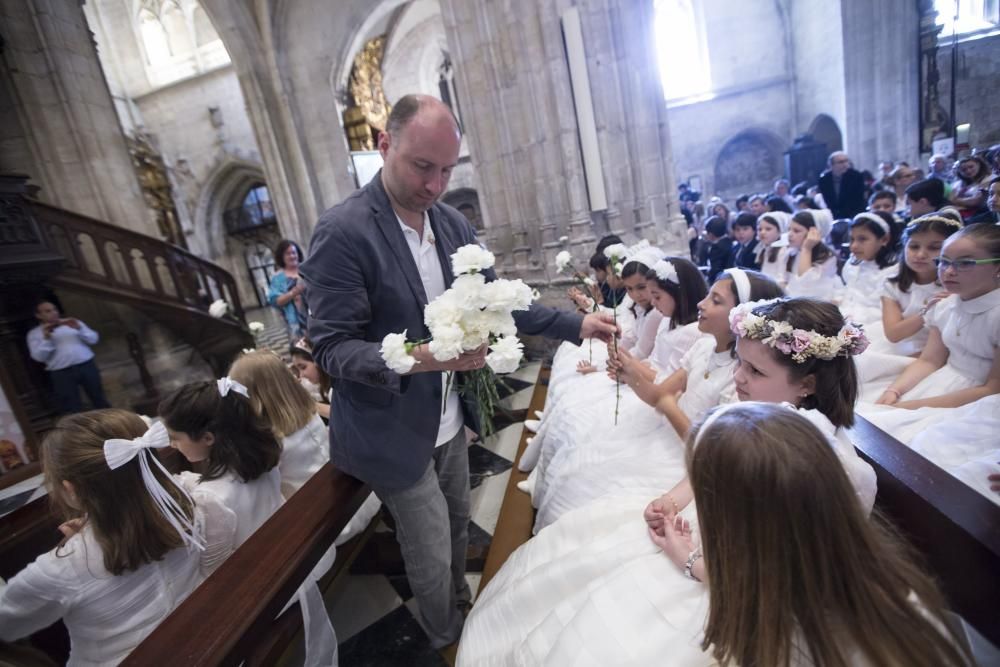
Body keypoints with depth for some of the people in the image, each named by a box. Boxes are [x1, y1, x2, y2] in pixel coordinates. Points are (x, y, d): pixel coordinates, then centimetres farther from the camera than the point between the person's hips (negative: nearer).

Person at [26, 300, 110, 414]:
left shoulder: (73, 323, 12)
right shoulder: (35, 333, 6)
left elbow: (93, 339, 6)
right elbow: (39, 356, -5)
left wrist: (79, 329, -9)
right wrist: (46, 338, -15)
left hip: (87, 366, 2)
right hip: (62, 373, -2)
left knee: (99, 399, 10)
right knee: (71, 409, 2)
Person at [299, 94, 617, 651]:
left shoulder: (453, 223, 0)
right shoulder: (343, 232, -20)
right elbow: (330, 347, -20)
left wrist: (575, 324, -5)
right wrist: (411, 358, -37)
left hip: (449, 419, 6)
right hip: (394, 431, -6)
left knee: (458, 526, 25)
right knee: (433, 553, 12)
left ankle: (463, 610, 54)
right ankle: (450, 643, 44)